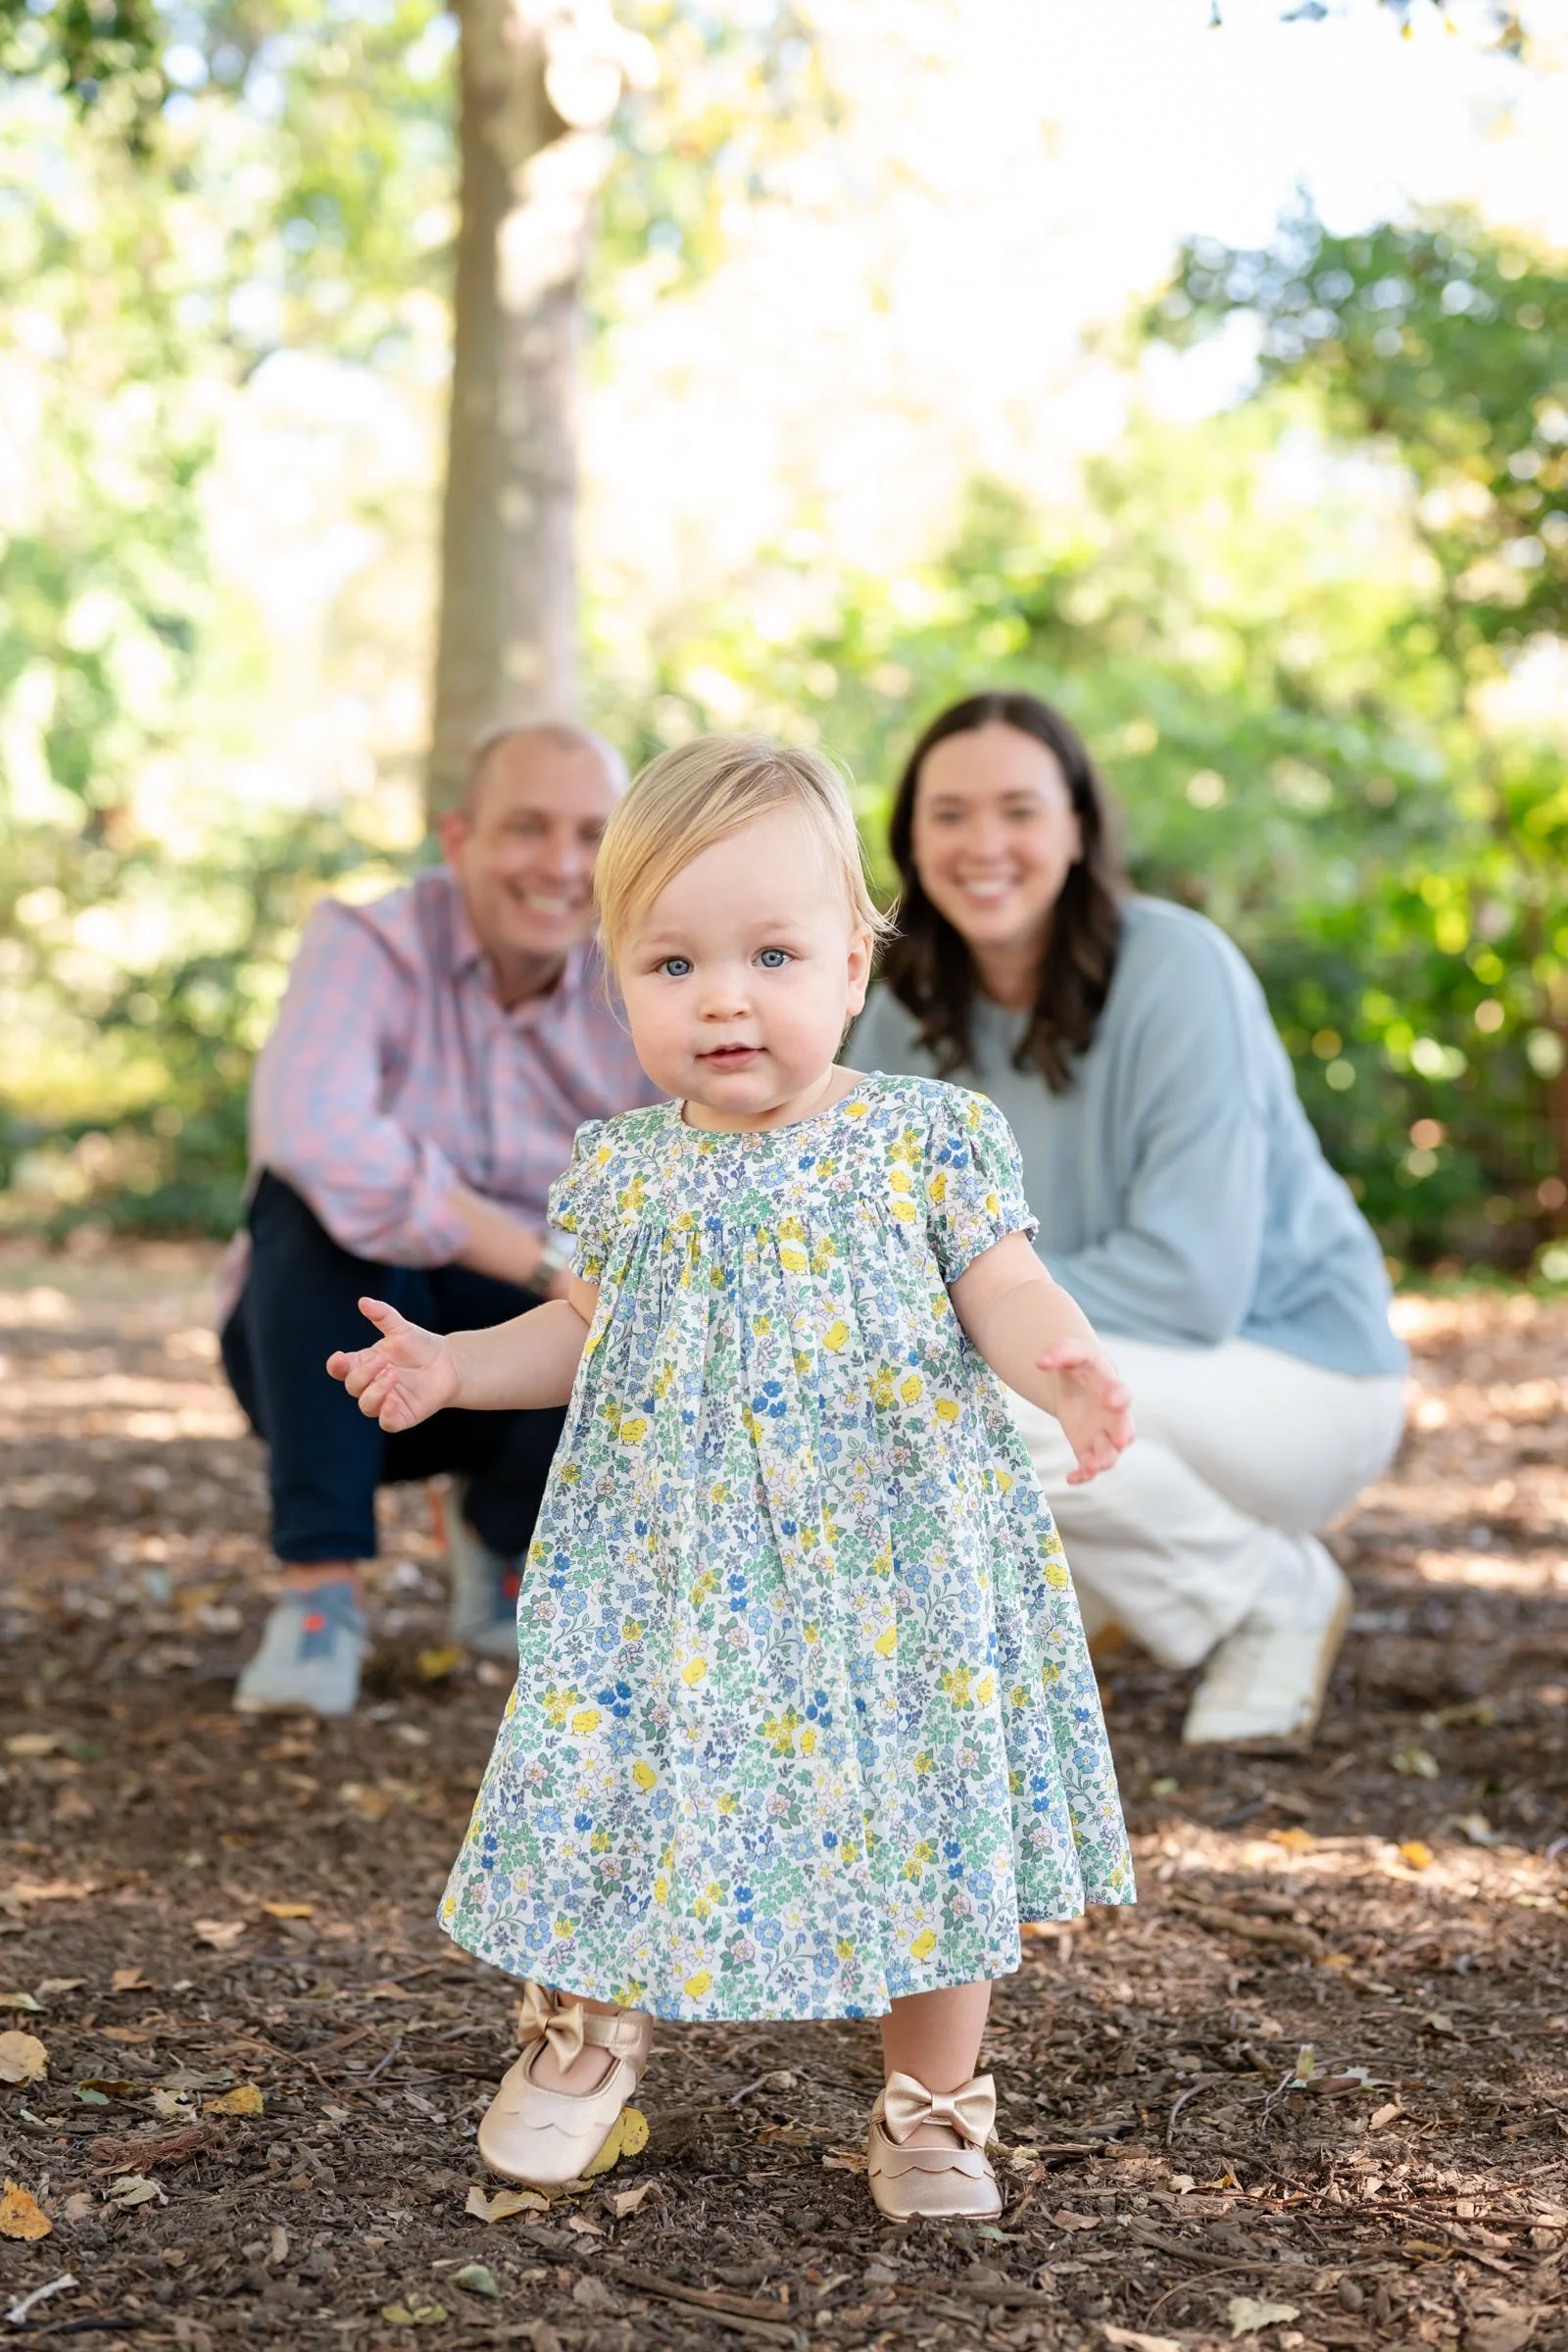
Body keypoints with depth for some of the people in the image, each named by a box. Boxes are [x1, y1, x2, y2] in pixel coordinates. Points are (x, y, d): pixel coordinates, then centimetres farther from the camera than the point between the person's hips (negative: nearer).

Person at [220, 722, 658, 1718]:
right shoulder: (369, 944, -15)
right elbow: (307, 1128, -36)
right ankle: (321, 1586, -25)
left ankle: (506, 1544, 5)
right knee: (320, 1194, -31)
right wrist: (545, 1261, -39)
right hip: (344, 1355, -3)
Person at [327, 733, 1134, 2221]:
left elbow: (1006, 1295, -7)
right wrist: (451, 1366, 2)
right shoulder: (621, 1172, 2)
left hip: (890, 1561, -1)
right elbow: (586, 1333, 15)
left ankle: (931, 2099, 28)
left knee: (923, 1820, 6)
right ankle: (593, 2022, 36)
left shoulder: (927, 1141, -6)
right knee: (630, 1787, 6)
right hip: (675, 1566, 2)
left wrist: (1065, 1370, -27)